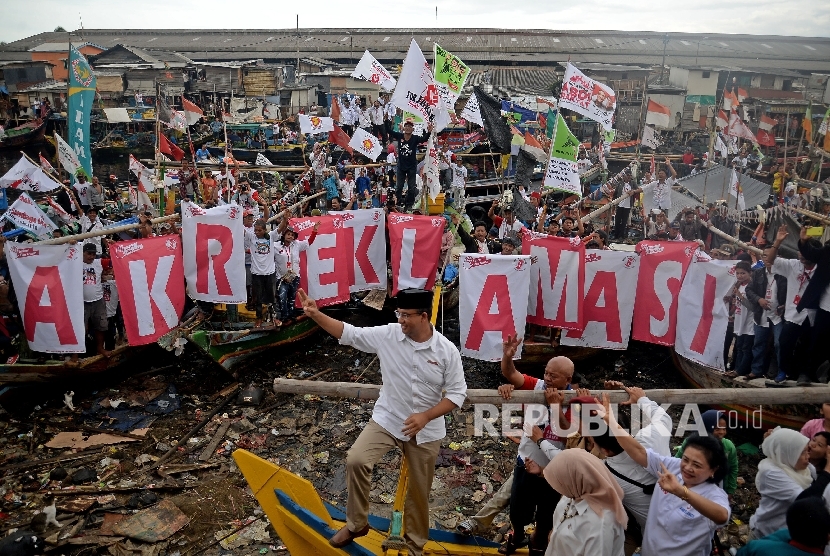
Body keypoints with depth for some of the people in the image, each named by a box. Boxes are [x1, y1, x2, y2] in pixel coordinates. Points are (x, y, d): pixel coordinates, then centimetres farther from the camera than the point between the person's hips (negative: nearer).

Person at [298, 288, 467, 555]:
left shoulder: (447, 351, -15)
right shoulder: (387, 335, -12)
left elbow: (457, 393, -11)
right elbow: (349, 333, -8)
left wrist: (426, 416, -23)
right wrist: (316, 315, -19)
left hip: (426, 431, 0)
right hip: (387, 420, 1)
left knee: (419, 491, 13)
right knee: (356, 460, -21)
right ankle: (356, 523, 2)